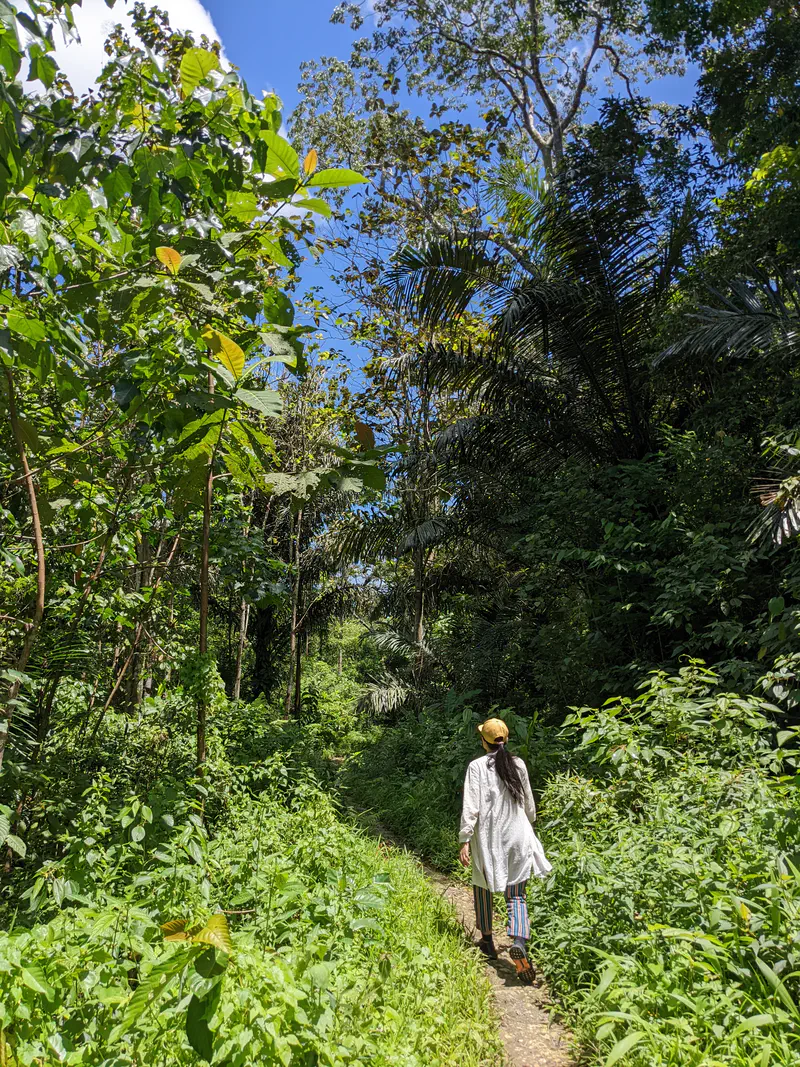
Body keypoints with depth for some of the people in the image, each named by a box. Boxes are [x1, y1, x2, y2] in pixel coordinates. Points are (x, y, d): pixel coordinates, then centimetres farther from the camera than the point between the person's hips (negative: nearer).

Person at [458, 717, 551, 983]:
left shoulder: (477, 766, -11)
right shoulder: (518, 764, -1)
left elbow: (471, 806, -15)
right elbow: (529, 804, 9)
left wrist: (465, 839, -12)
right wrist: (528, 826, 27)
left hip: (486, 837, -2)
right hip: (516, 836, 2)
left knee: (483, 886, 21)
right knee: (516, 895, 8)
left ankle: (487, 941, 32)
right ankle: (519, 941, -15)